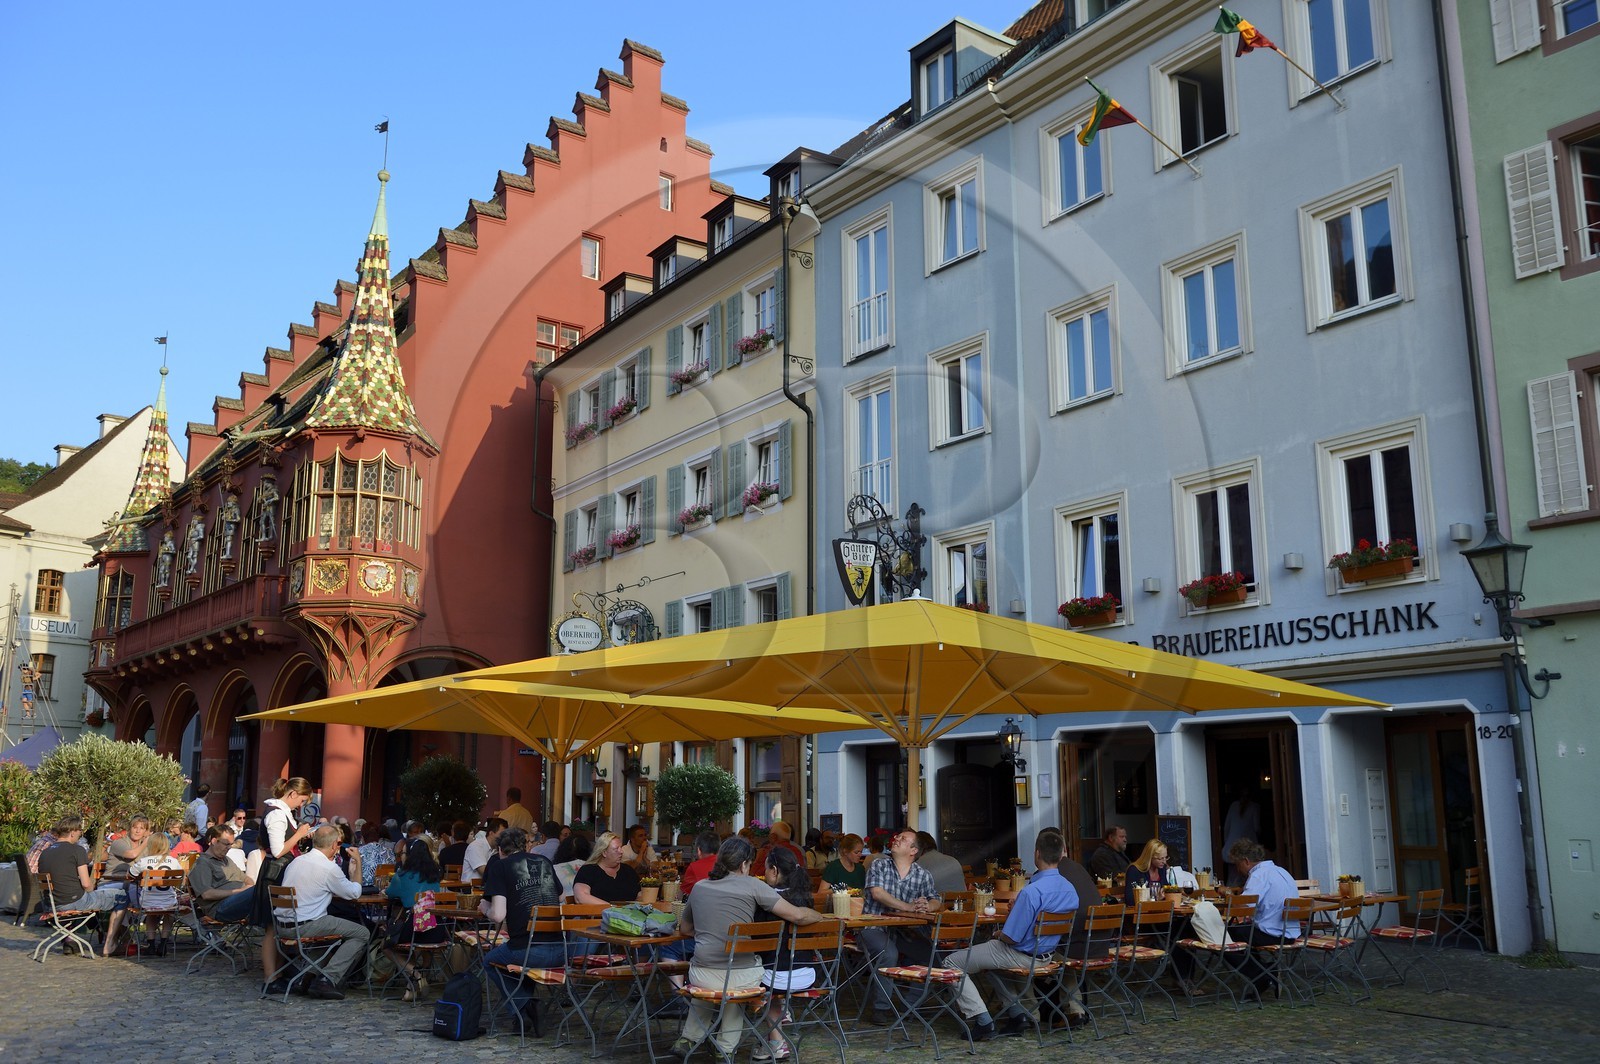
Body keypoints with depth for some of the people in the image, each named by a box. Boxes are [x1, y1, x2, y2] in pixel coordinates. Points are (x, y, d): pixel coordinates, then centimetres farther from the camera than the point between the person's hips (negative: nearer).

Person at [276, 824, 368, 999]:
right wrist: (358, 863, 13)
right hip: (306, 926, -9)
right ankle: (328, 979, -11)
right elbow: (354, 893, 1)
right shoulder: (329, 868, -11)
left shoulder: (296, 861, 12)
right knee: (362, 934, -2)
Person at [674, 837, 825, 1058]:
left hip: (702, 978, 3)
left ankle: (689, 1038, 38)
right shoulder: (752, 885, -6)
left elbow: (684, 928, 23)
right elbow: (797, 916, -10)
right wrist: (820, 916, 9)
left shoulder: (699, 887, 7)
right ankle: (726, 1046, 35)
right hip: (742, 979, -3)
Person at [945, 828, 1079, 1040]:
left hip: (1023, 956, -8)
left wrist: (998, 934, -1)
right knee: (994, 948, 36)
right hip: (1046, 955, 8)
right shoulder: (1070, 890, -3)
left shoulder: (1031, 891, -29)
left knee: (952, 963, 2)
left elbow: (1011, 937, -23)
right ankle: (1017, 1014, 27)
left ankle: (983, 1022, -3)